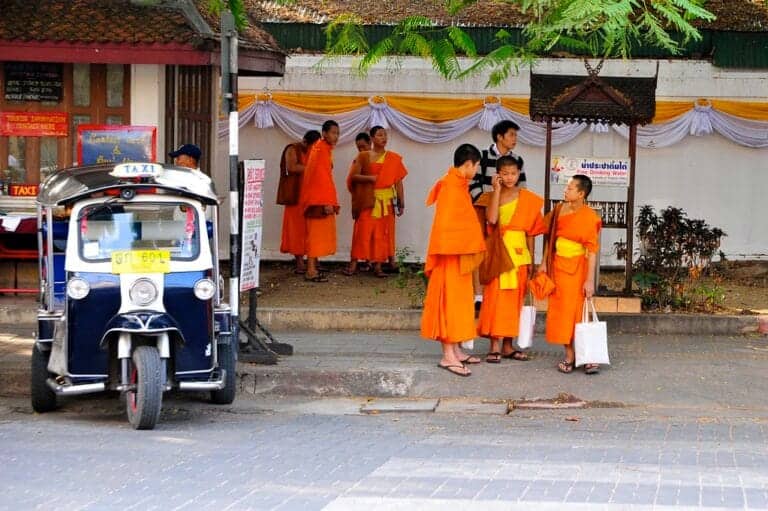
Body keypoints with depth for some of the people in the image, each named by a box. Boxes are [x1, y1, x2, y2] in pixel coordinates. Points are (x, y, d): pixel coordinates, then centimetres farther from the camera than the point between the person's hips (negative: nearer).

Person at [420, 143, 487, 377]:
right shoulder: (450, 186, -17)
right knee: (449, 300, -7)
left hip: (460, 255, 10)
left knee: (458, 301, 13)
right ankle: (448, 355, -6)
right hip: (451, 255, -10)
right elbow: (444, 222, -21)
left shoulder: (459, 184, 12)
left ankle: (456, 350, 19)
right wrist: (450, 251, -22)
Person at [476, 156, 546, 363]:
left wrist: (531, 260, 6)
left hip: (519, 252, 3)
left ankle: (508, 345, 14)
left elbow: (530, 232, 9)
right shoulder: (491, 197, 1)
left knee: (514, 299, 6)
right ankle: (494, 346, -3)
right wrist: (497, 190, -13)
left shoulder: (528, 199, 6)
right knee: (495, 297, -6)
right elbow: (492, 219, -18)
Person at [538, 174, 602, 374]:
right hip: (558, 266, 6)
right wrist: (544, 262, 10)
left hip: (576, 267, -5)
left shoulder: (589, 217, -14)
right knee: (561, 312, 6)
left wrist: (590, 279, -19)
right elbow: (550, 237, 14)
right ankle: (569, 356, 13)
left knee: (579, 312, -7)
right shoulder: (559, 210, 4)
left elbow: (592, 250, -15)